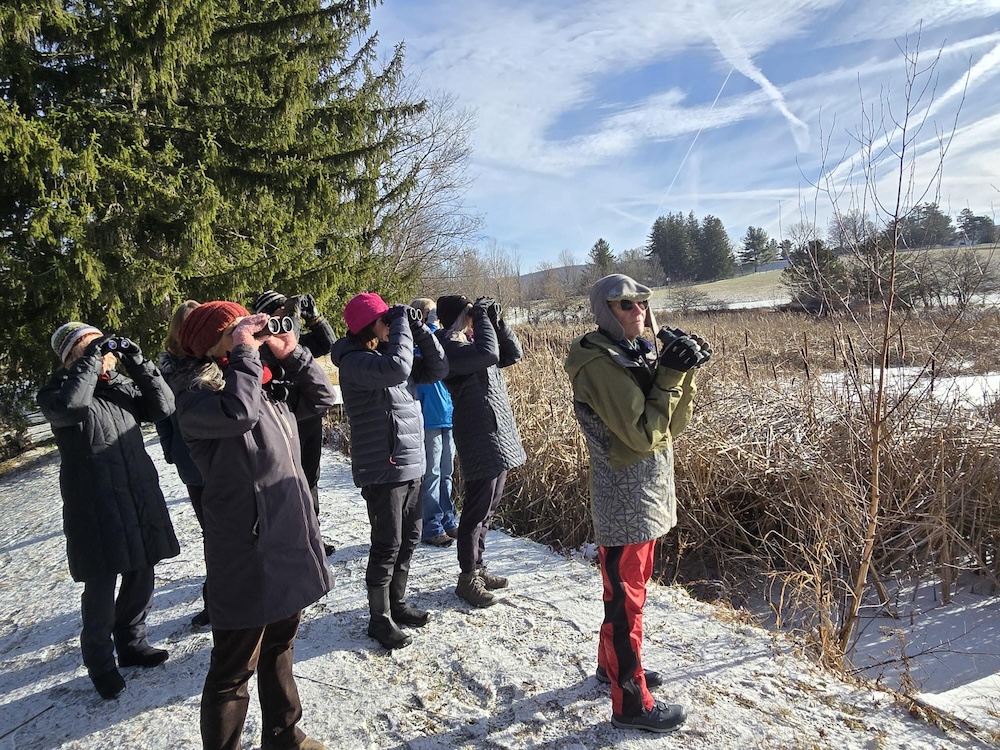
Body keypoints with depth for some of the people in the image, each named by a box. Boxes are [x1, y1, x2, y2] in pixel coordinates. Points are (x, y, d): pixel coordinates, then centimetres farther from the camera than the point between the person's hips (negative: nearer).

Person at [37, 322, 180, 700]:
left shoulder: (122, 386, 8)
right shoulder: (57, 391, -5)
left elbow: (162, 406, -3)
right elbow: (68, 406, -29)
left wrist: (138, 363, -10)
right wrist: (91, 360, -23)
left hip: (141, 500, 5)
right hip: (95, 508, -5)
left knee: (140, 578, 17)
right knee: (101, 589, 5)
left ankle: (132, 644, 37)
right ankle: (100, 663, 25)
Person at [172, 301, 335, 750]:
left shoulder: (267, 383, 9)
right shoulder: (197, 392, -13)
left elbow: (322, 397, 13)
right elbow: (238, 412, -34)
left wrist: (291, 353, 2)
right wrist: (244, 353, -21)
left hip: (289, 540, 8)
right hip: (245, 553, -8)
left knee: (280, 645, 25)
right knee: (235, 668, 7)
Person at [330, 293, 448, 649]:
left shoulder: (390, 351, 10)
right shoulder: (354, 361, -15)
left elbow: (437, 369, 10)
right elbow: (396, 369, -34)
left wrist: (420, 330, -1)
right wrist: (402, 324, -21)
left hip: (410, 465, 8)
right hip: (382, 469, -8)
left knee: (409, 538, 17)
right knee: (387, 544, 1)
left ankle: (397, 603, 35)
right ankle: (379, 618, 18)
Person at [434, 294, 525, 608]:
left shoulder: (472, 341, 14)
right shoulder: (449, 347, -13)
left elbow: (512, 353, 15)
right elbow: (488, 354, -28)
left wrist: (496, 320, 6)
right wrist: (482, 317, -15)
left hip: (500, 436, 9)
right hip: (480, 439, -9)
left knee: (488, 508, 17)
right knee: (477, 511, 0)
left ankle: (477, 567, 31)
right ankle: (468, 579, 14)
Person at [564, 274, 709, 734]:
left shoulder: (638, 354, 8)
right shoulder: (600, 365, -19)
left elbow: (672, 425, 5)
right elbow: (645, 434, -23)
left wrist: (684, 371, -8)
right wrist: (671, 375, -22)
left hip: (648, 496, 9)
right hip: (624, 501, -9)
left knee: (629, 587, 23)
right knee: (626, 599, 3)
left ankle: (612, 664, 41)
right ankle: (631, 702, 18)